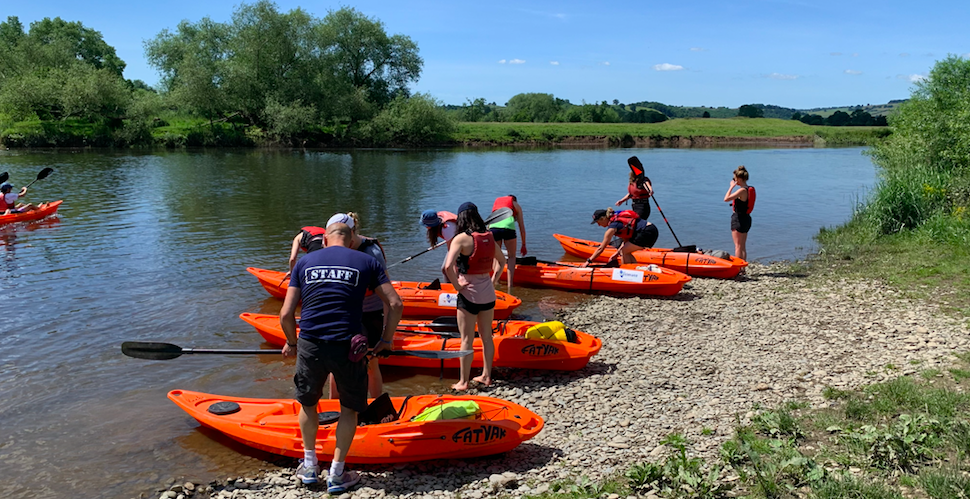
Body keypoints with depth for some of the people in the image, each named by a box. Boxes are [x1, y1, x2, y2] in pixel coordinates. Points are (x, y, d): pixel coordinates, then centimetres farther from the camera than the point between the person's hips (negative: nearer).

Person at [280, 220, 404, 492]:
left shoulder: (304, 262, 13)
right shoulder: (367, 261, 9)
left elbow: (286, 314, 6)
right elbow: (395, 304, 1)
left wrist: (292, 343, 23)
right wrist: (386, 341, 12)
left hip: (309, 345, 2)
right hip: (347, 347, -2)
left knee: (307, 403, 26)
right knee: (349, 409, 18)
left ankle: (310, 467, 39)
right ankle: (336, 475, 24)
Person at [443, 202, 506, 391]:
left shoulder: (461, 238, -15)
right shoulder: (489, 237, 4)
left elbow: (448, 266, -26)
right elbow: (501, 261, 18)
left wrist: (457, 285, -14)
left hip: (469, 295, -6)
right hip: (488, 294, 6)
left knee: (466, 341, 3)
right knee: (486, 337, 17)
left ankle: (463, 382, 11)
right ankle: (486, 376, 27)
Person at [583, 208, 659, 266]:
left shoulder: (612, 226, -10)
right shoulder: (617, 218, 15)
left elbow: (601, 248, -8)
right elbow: (627, 239, 18)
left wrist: (588, 261, -2)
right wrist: (617, 253, 16)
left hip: (647, 233, -9)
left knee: (624, 252, -1)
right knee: (626, 252, 13)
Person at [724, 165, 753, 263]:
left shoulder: (742, 190, -22)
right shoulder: (750, 189, 6)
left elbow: (726, 199, -27)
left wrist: (731, 186, -17)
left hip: (739, 219, -9)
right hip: (746, 218, 9)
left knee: (738, 246, -2)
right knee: (743, 246, 16)